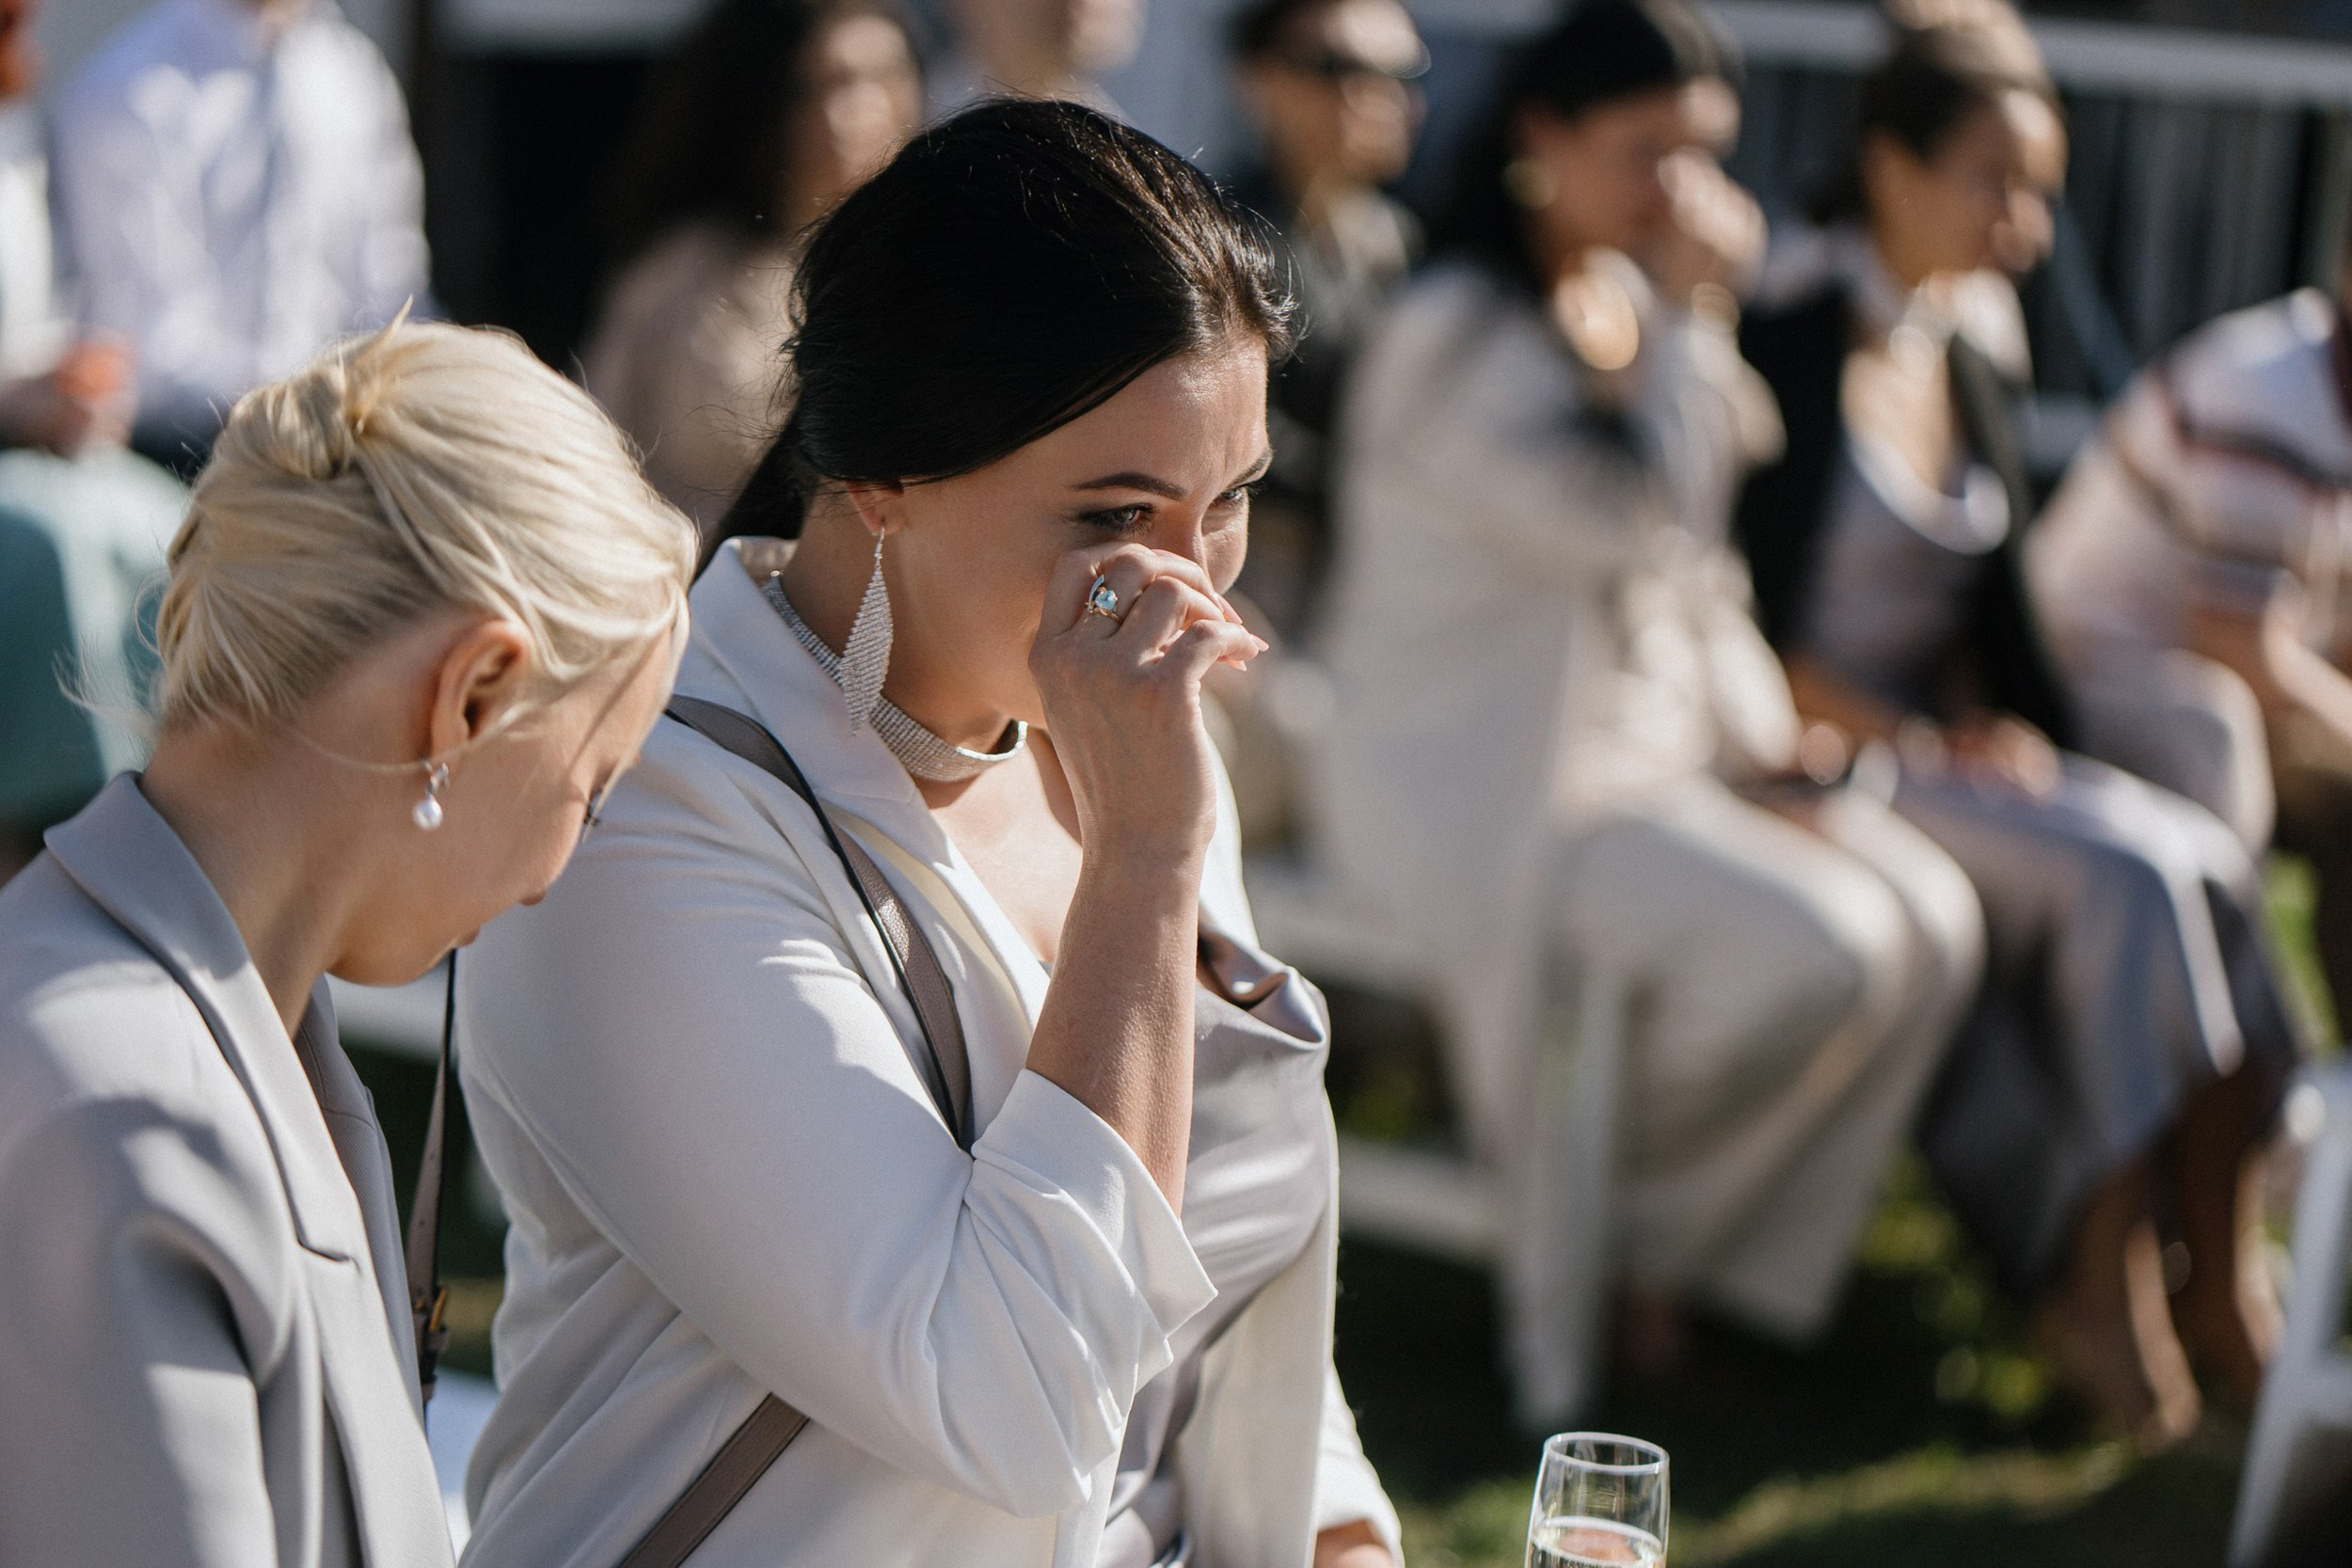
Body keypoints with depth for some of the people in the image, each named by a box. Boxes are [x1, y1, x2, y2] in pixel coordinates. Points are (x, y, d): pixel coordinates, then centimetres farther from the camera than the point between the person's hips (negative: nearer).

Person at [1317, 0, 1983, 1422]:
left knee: (1930, 919, -8)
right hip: (1485, 785, -9)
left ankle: (1723, 1257, 5)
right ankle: (1593, 1226, -1)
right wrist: (1695, 316, -19)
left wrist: (1767, 756, 6)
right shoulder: (1461, 336, -16)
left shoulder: (1629, 304, 12)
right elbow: (1626, 516, -28)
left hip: (1654, 746, 9)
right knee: (1811, 949, -26)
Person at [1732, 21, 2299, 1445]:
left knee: (2212, 863, -16)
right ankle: (2106, 1275, -17)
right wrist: (1923, 744, -15)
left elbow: (1999, 608, 15)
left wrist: (2040, 758, 0)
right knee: (2123, 878, -26)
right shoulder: (1790, 347, -11)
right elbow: (1754, 628, -16)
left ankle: (2221, 1279, -15)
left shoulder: (1964, 367, 14)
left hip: (1951, 745, 7)